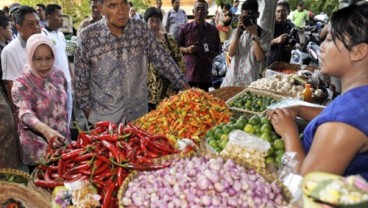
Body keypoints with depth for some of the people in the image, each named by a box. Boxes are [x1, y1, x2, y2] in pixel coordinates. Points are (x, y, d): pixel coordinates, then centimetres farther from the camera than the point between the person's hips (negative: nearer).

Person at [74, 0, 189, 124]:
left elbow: (162, 60, 0)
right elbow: (81, 80, -4)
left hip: (139, 114, 3)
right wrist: (89, 114, -4)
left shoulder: (141, 28, -5)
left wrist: (187, 89, -4)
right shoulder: (87, 37, -12)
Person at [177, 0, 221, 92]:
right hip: (188, 71, -1)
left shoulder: (213, 30, 9)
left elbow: (218, 50, 17)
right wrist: (187, 50, -10)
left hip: (206, 73, 2)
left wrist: (211, 54, 0)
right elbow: (177, 47, 8)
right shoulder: (185, 28, 4)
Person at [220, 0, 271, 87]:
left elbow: (260, 58, -10)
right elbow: (230, 53, -2)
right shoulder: (236, 31, 10)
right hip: (232, 77, 3)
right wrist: (238, 32, -7)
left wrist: (254, 34, -11)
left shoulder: (265, 34, 1)